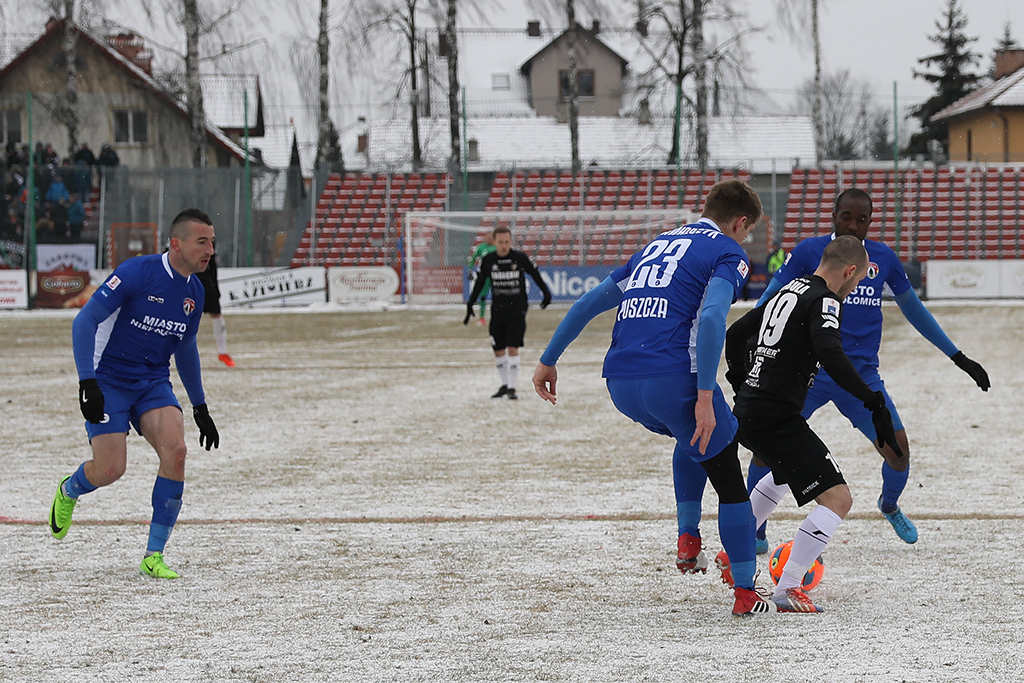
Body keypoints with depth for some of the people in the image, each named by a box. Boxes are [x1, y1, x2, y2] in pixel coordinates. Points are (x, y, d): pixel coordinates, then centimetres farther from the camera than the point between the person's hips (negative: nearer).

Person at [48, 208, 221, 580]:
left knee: (175, 450, -20)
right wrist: (87, 381, -26)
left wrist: (200, 407, 22)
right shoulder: (136, 272, -17)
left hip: (153, 383, 5)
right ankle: (68, 492, 26)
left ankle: (153, 556, -11)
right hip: (109, 380, -5)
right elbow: (85, 321, -18)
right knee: (110, 469, -15)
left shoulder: (194, 291, 4)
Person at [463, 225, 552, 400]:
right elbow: (479, 283, 11)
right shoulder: (488, 260, 0)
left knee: (512, 348, -11)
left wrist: (546, 293, 8)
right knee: (498, 350, 8)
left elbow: (535, 274, 7)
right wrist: (470, 305, 11)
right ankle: (505, 384, 24)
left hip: (517, 309, -3)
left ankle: (512, 387, -7)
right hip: (497, 310, 3)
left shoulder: (520, 258, -6)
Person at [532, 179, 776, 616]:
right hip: (673, 377, -7)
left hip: (620, 383, 7)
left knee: (693, 437, 35)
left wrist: (549, 360, 27)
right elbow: (711, 317, -15)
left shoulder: (656, 246, 25)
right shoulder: (728, 252, 4)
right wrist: (705, 396, -20)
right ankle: (745, 593, 7)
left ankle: (688, 538, 22)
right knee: (729, 479, 9)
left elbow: (590, 302, 23)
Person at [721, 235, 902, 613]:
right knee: (838, 497, -11)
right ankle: (787, 588, -16)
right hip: (777, 418, -10)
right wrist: (874, 402, -29)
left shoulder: (787, 292, 16)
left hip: (747, 411, 10)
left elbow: (735, 334, 25)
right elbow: (830, 355, -29)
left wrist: (741, 382, 36)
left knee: (784, 474, 38)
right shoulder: (823, 301, -12)